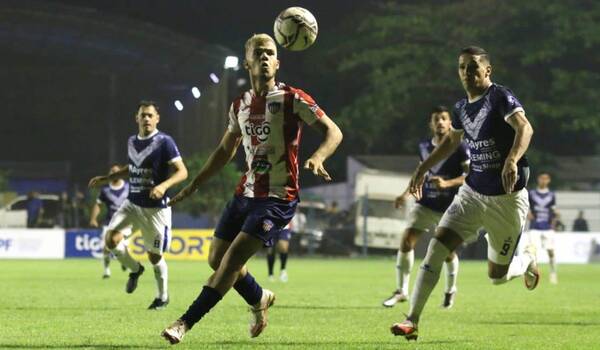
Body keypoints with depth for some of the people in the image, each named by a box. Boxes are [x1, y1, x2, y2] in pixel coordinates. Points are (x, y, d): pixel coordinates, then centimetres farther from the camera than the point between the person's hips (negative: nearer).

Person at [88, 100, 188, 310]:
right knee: (112, 239, -15)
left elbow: (182, 172, -15)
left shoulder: (164, 142, -12)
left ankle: (163, 297, 25)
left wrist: (164, 185, -32)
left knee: (155, 255, 1)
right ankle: (135, 269, 14)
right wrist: (106, 179, 26)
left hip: (155, 208, -5)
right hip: (132, 204, 5)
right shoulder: (132, 142, 9)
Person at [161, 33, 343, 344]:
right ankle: (260, 299, 36)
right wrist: (192, 186, 20)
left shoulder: (293, 100, -9)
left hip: (278, 198, -7)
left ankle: (186, 322, -15)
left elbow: (333, 132, -11)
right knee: (216, 259, 10)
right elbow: (225, 150, 22)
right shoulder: (239, 105, 9)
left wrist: (318, 157, -32)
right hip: (246, 192, 7)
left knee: (233, 258, -17)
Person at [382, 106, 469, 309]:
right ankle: (401, 290, 0)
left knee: (448, 251, -1)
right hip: (426, 204, 4)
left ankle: (450, 290, 28)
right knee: (406, 240, -11)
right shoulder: (424, 147, 7)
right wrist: (407, 193, 14)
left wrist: (447, 183, -30)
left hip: (449, 208, -4)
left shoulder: (459, 148, -9)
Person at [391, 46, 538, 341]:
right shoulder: (461, 108, 7)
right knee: (437, 247, -12)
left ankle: (529, 259, 40)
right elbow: (452, 140, 28)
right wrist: (423, 169, 27)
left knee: (497, 275, 4)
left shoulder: (500, 97, -14)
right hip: (473, 192, 6)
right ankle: (412, 321, -10)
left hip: (507, 198, -6)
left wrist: (512, 160, -50)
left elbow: (524, 127, -32)